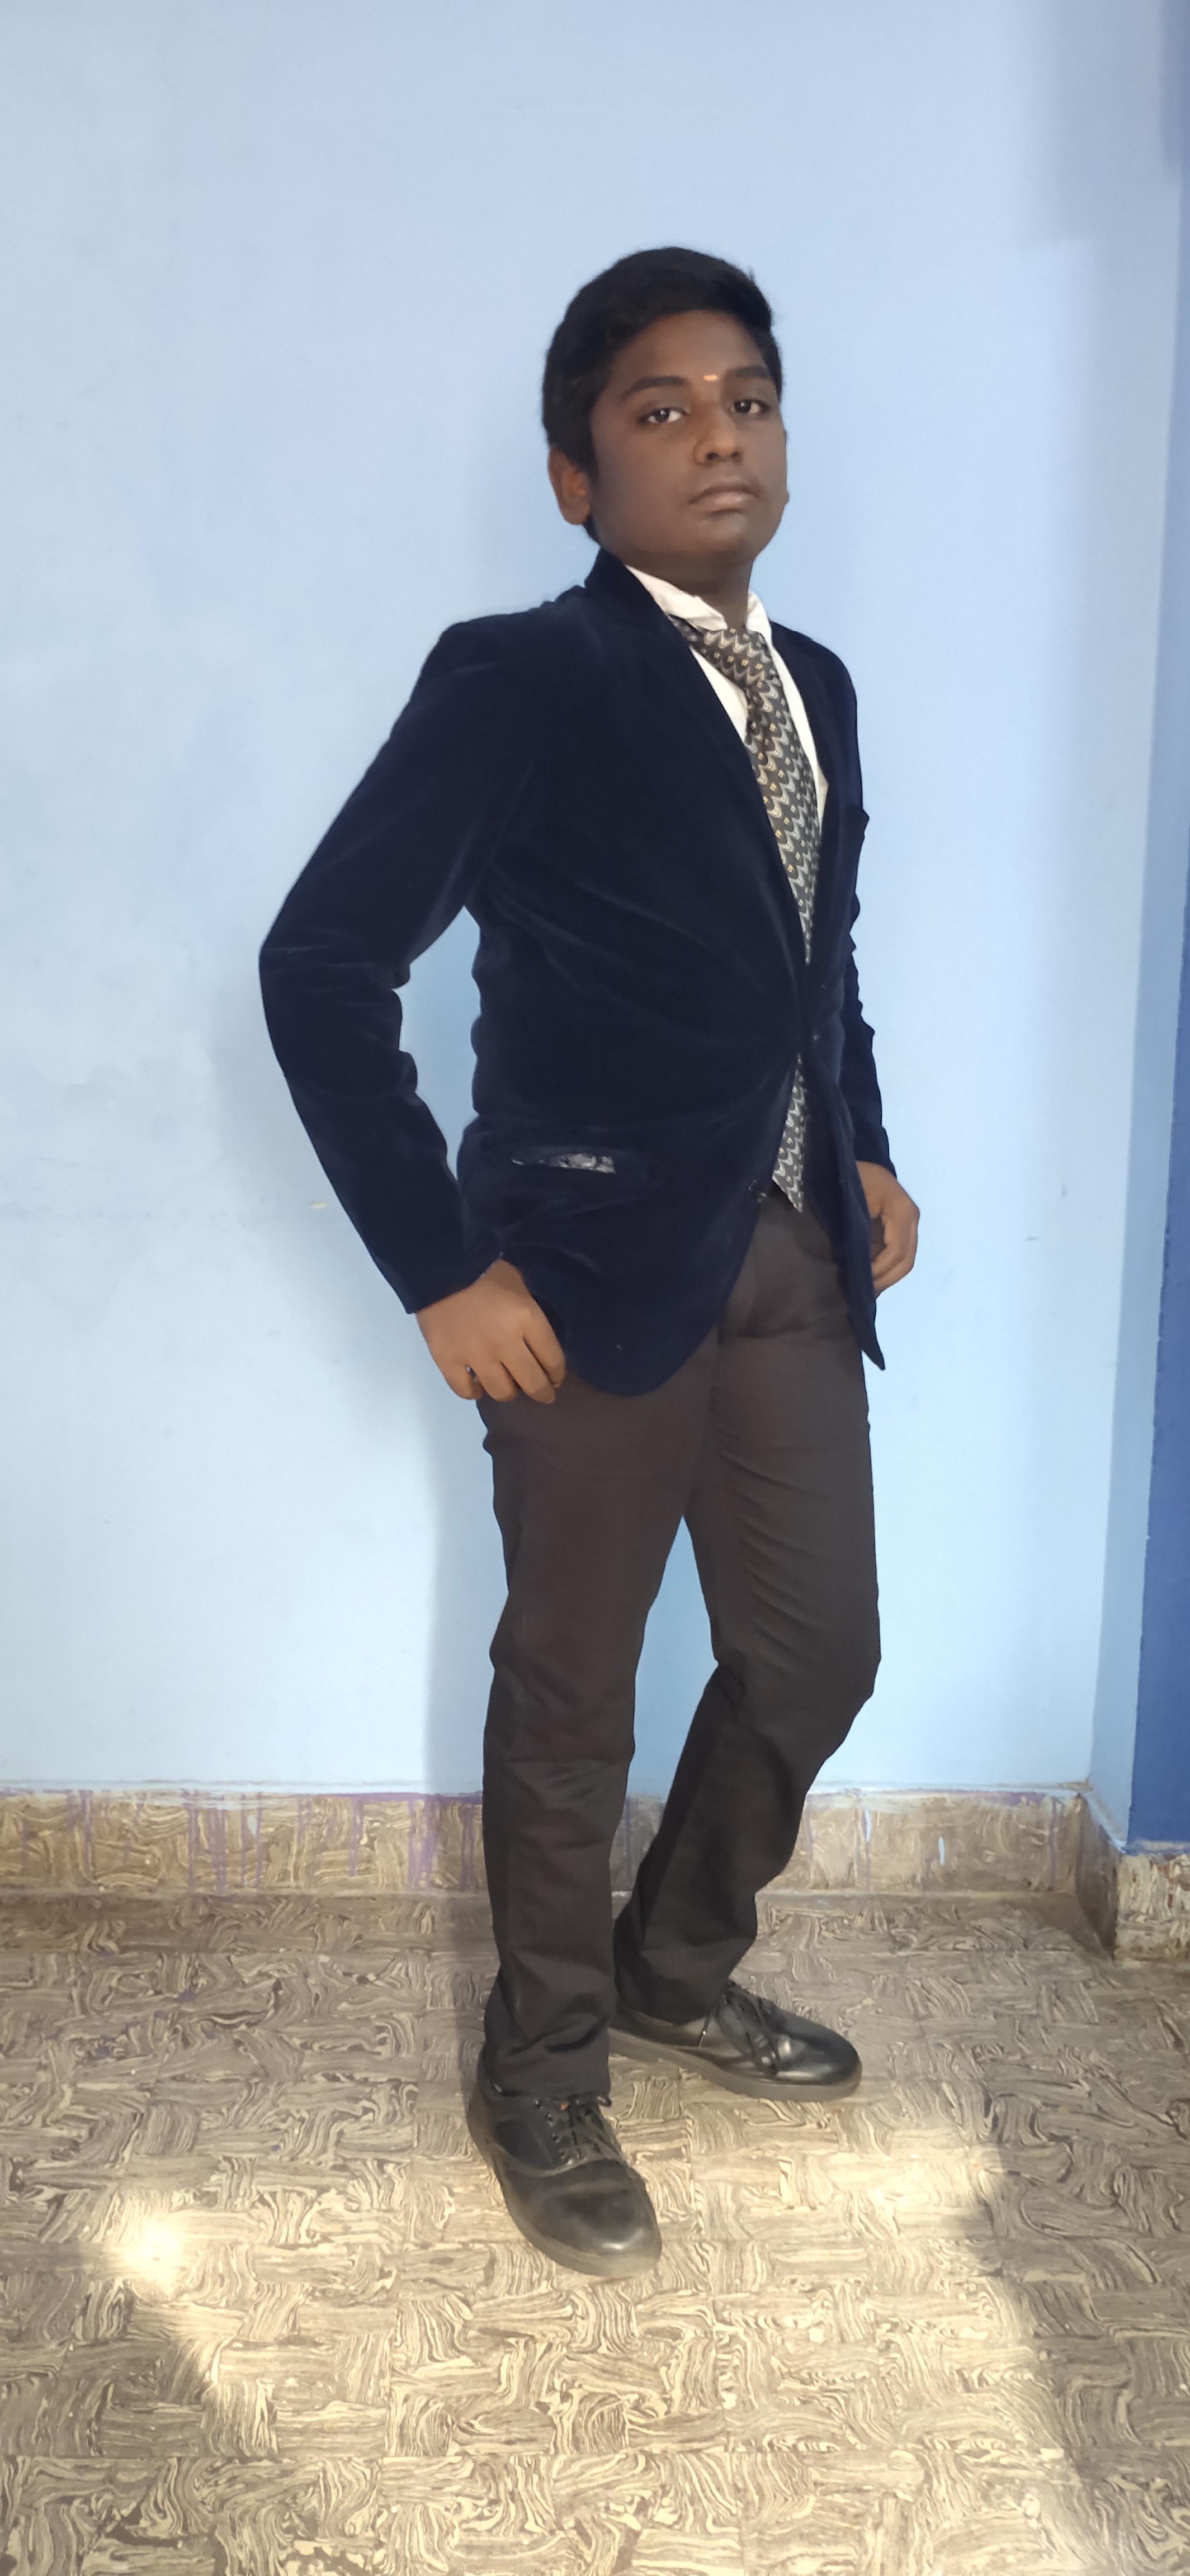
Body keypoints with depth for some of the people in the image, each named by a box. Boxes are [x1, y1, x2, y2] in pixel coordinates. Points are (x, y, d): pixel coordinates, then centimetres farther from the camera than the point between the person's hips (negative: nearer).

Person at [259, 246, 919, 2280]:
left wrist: (867, 1154, 11)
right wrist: (441, 1271, -17)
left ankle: (677, 1970, 42)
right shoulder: (514, 684, -11)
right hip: (599, 1275, -7)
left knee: (816, 1658, 15)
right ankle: (543, 2081, 32)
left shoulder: (814, 687, 11)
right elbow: (322, 966, -15)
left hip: (796, 1257, 7)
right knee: (573, 1697, 9)